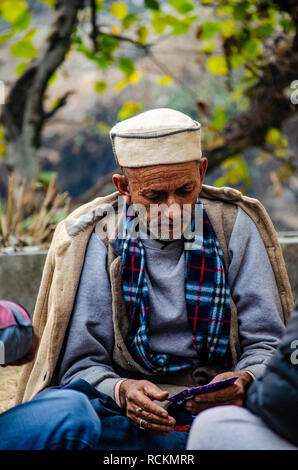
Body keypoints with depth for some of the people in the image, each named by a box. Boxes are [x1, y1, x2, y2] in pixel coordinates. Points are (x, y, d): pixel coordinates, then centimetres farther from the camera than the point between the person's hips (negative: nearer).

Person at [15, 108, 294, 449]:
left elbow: (266, 343, 4)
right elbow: (78, 364, -1)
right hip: (126, 417, 1)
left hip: (219, 407, 0)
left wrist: (245, 381, -20)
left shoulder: (233, 226, 3)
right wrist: (120, 391, -24)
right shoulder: (95, 242, -2)